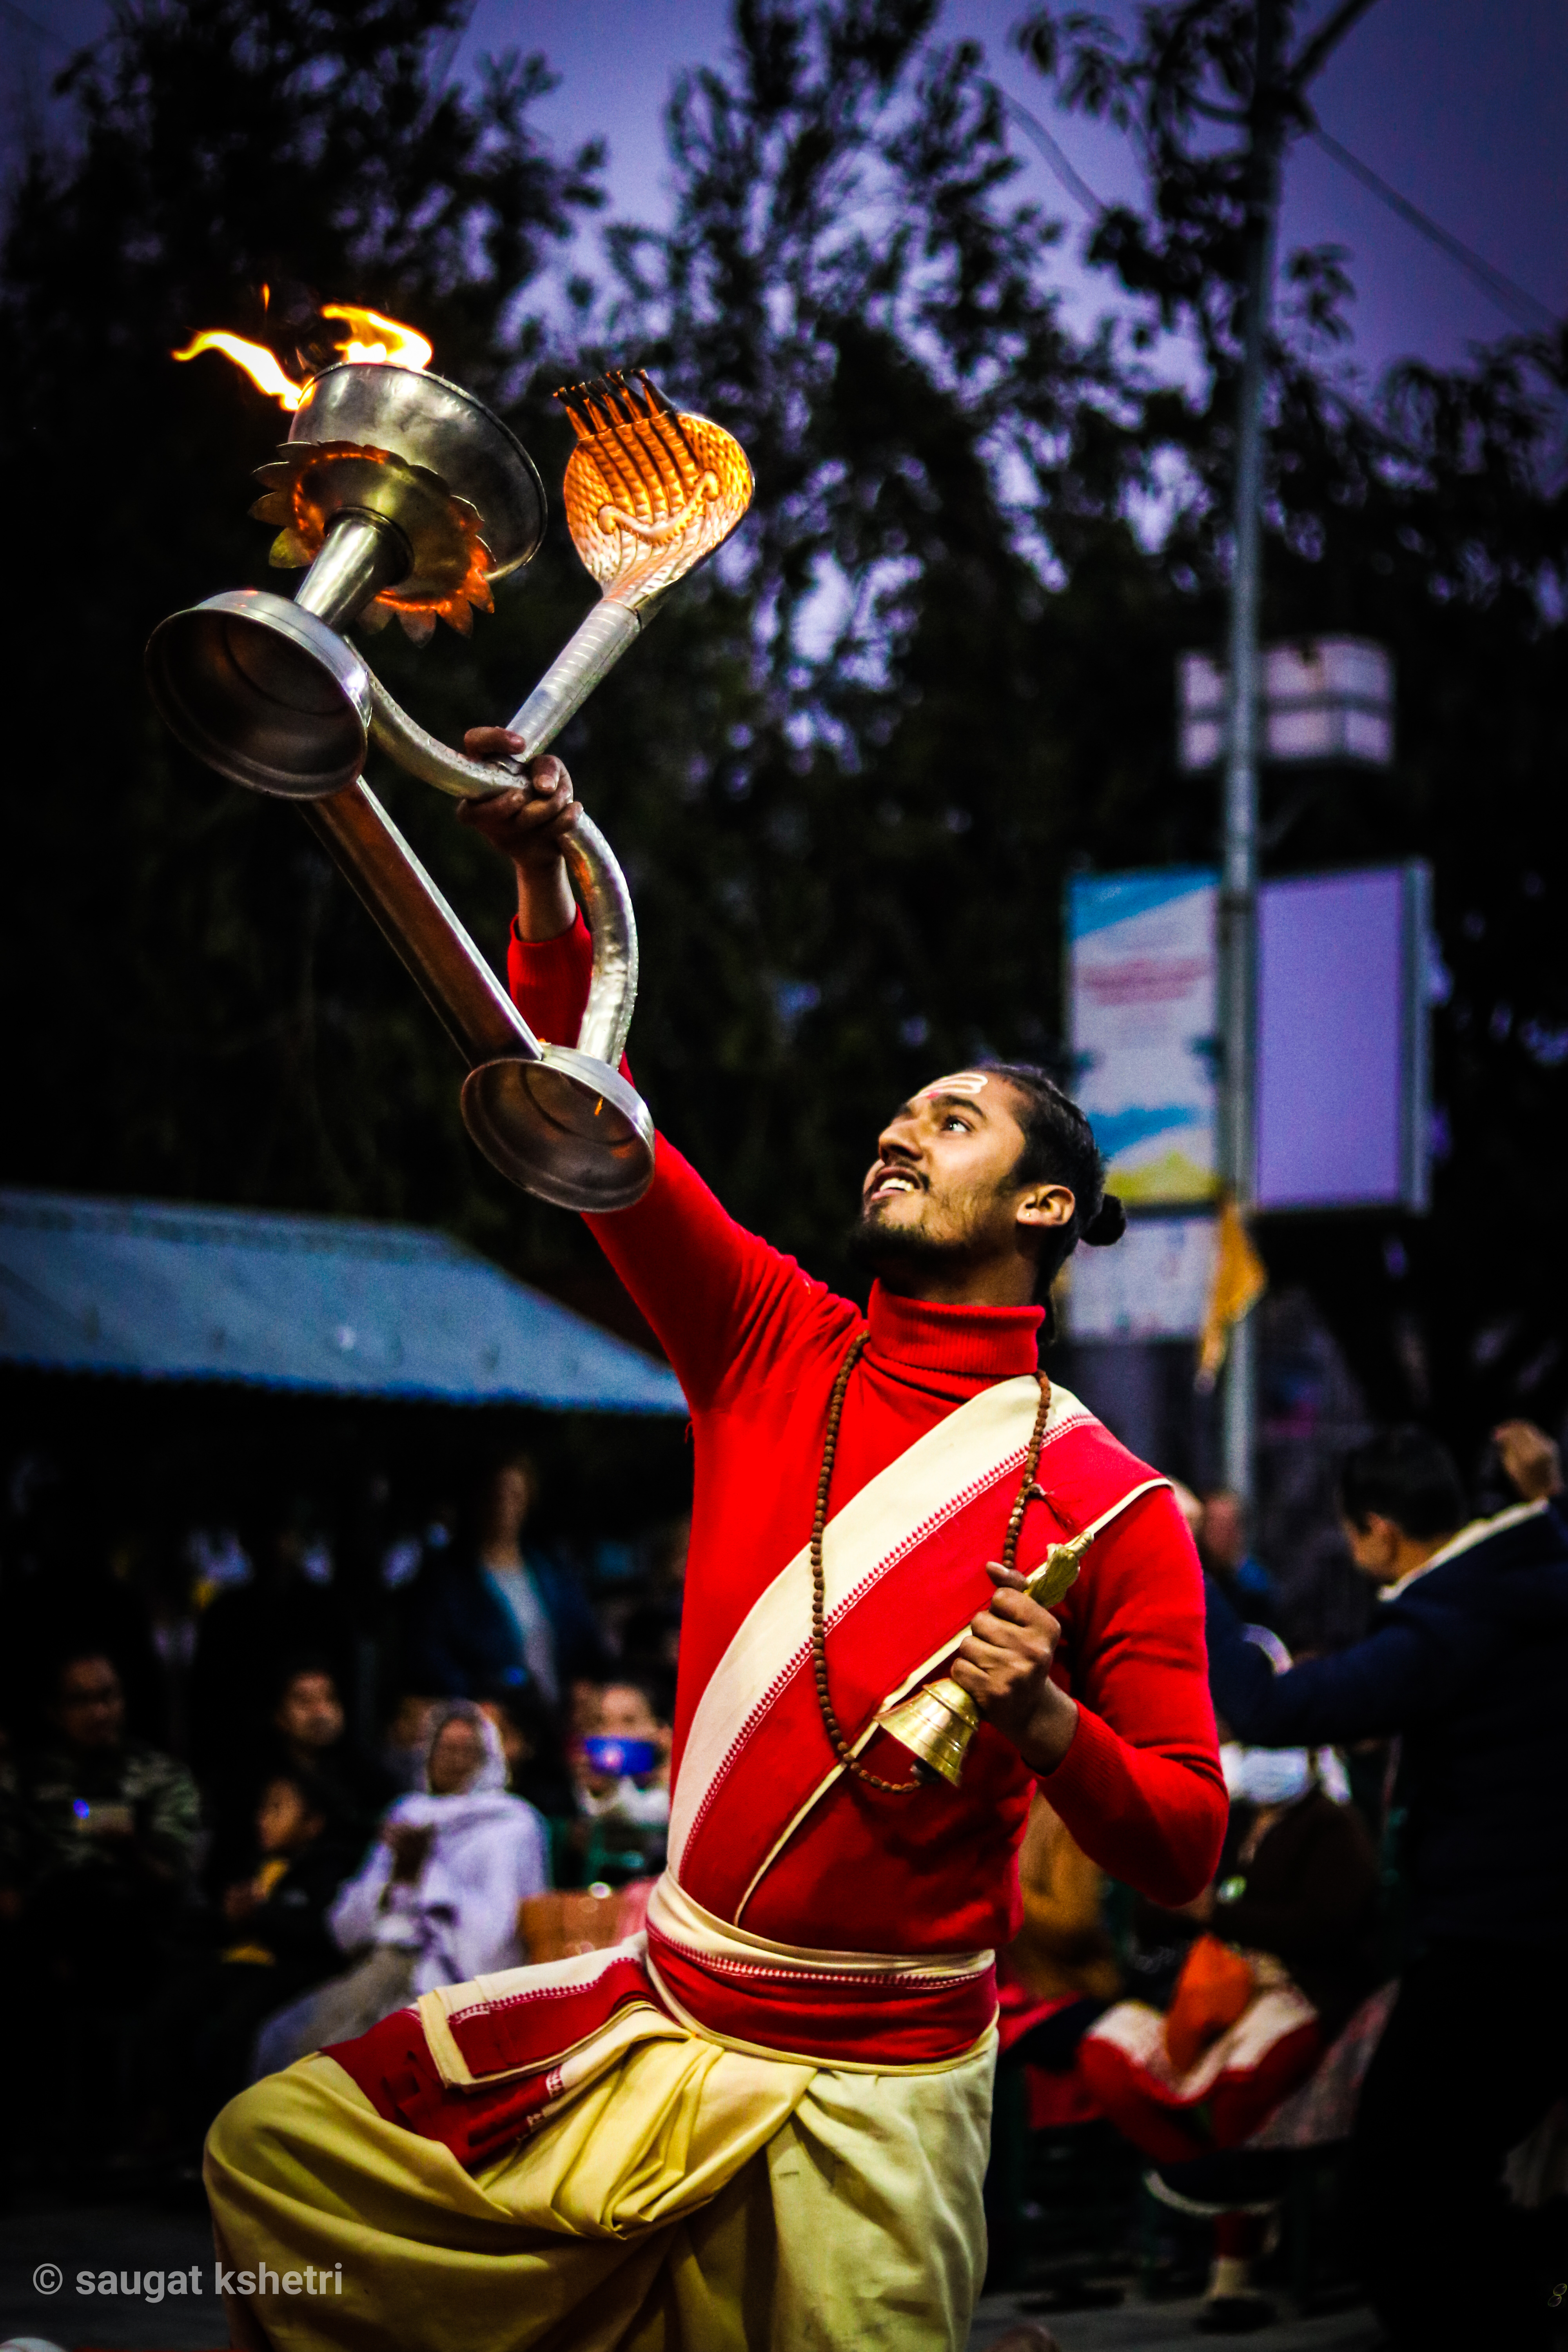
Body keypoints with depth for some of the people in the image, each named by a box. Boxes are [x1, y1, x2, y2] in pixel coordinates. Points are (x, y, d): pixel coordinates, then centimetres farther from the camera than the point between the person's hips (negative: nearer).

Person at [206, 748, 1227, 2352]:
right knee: (272, 2154, 3)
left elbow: (1182, 1849, -5)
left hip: (869, 2089, -4)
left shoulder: (1110, 1501, -5)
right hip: (665, 2020, 4)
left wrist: (1047, 1720, -23)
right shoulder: (774, 1346, 5)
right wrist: (547, 885, -18)